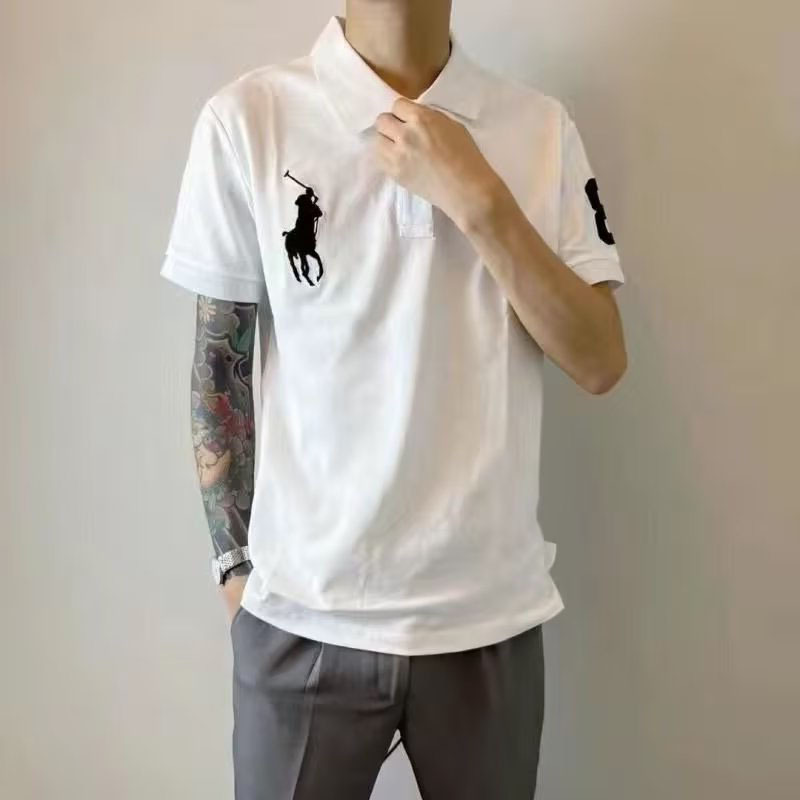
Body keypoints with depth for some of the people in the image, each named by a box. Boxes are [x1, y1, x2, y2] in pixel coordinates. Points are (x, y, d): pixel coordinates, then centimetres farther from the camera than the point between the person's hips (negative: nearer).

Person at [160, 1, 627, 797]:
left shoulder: (542, 128, 0)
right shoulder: (247, 117, -6)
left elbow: (600, 364, -6)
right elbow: (219, 366, 0)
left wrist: (477, 200, -15)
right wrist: (236, 565, 2)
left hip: (491, 612, 2)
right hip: (304, 615, -1)